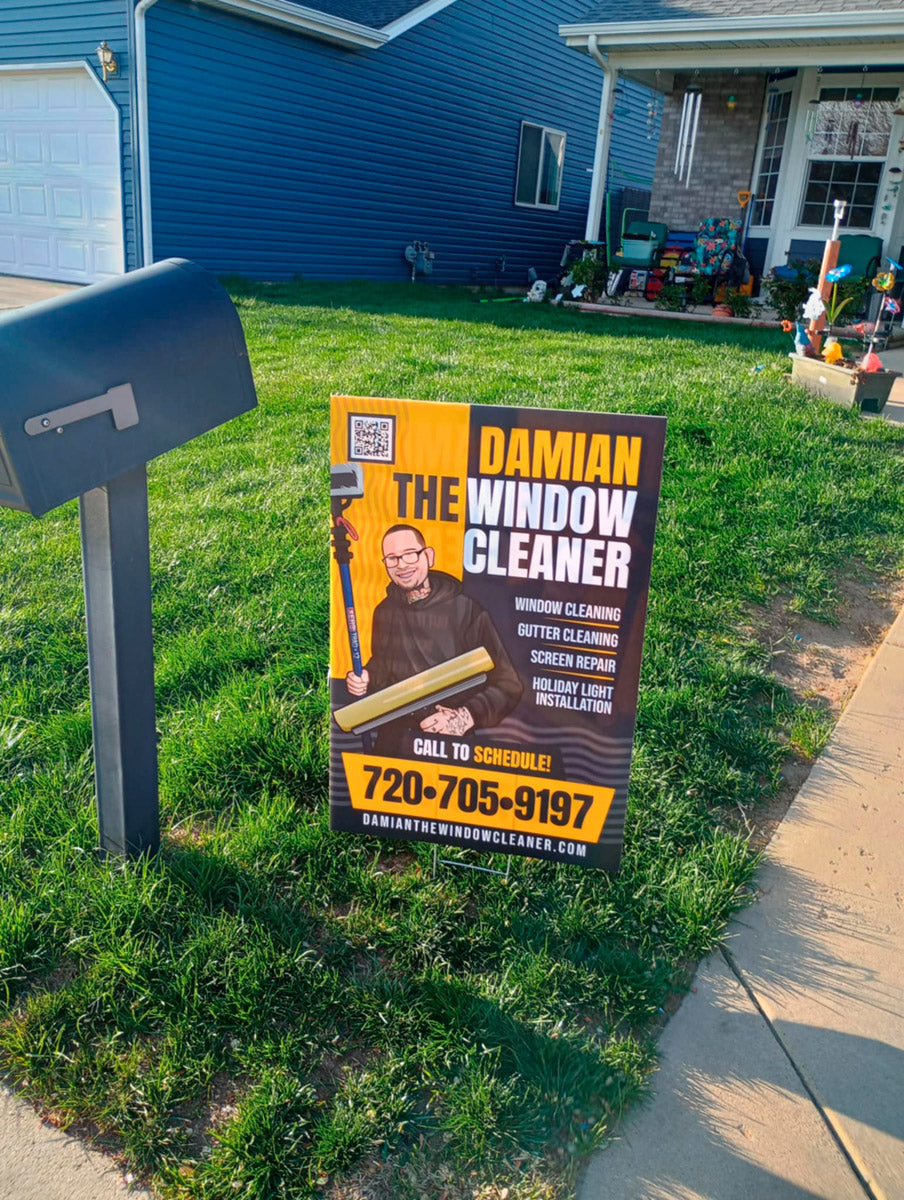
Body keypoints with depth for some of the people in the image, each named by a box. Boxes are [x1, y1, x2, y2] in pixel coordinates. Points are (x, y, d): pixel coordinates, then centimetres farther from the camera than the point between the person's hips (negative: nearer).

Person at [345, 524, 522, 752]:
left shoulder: (465, 609, -8)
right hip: (393, 739, 4)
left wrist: (467, 716, -22)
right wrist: (365, 678, 4)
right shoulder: (384, 611, 8)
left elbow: (507, 685, -8)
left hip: (451, 741, -4)